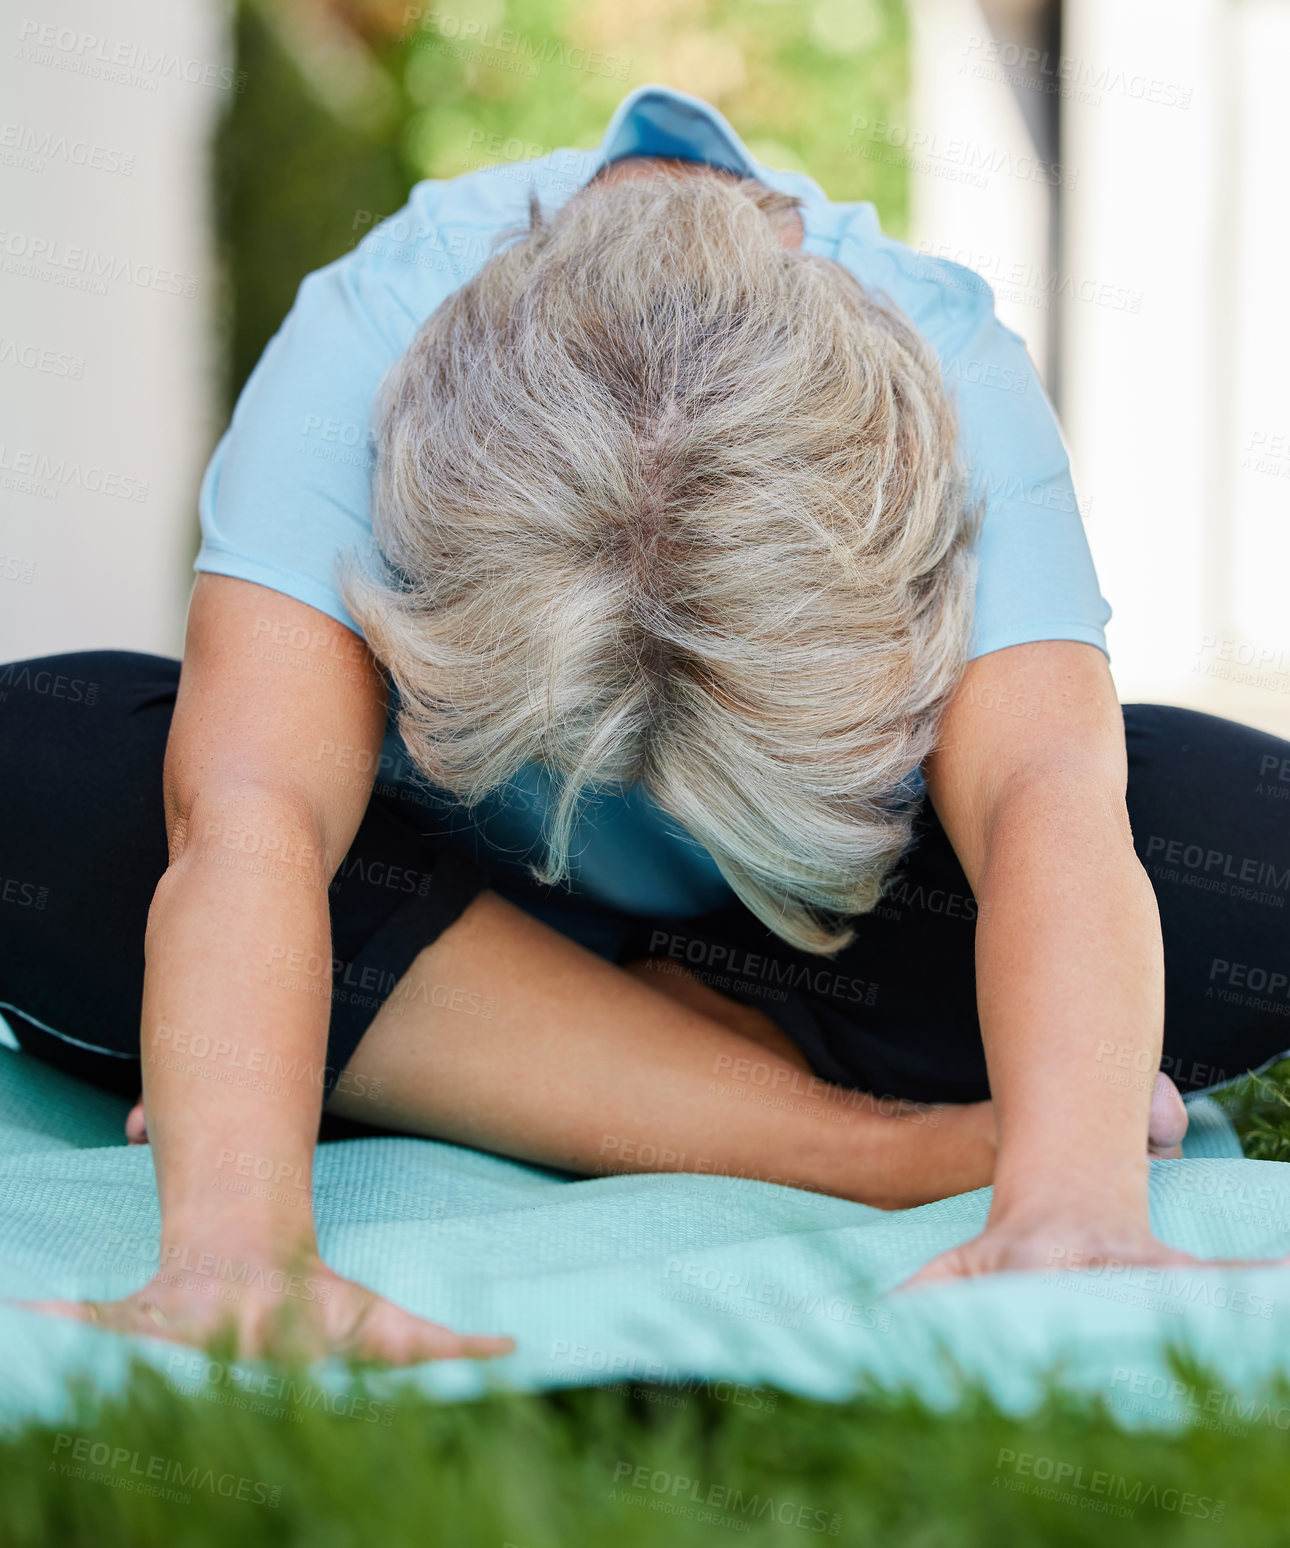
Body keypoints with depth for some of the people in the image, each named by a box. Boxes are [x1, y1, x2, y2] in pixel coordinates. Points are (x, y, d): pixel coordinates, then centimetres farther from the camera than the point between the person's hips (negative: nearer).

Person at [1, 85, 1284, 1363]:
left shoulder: (951, 375, -31)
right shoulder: (361, 345, -33)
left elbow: (1055, 806, -46)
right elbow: (246, 816, -47)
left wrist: (1071, 1212, -64)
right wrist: (234, 1246, -64)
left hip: (825, 935, 1)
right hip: (429, 874, 0)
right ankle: (873, 1149, -32)